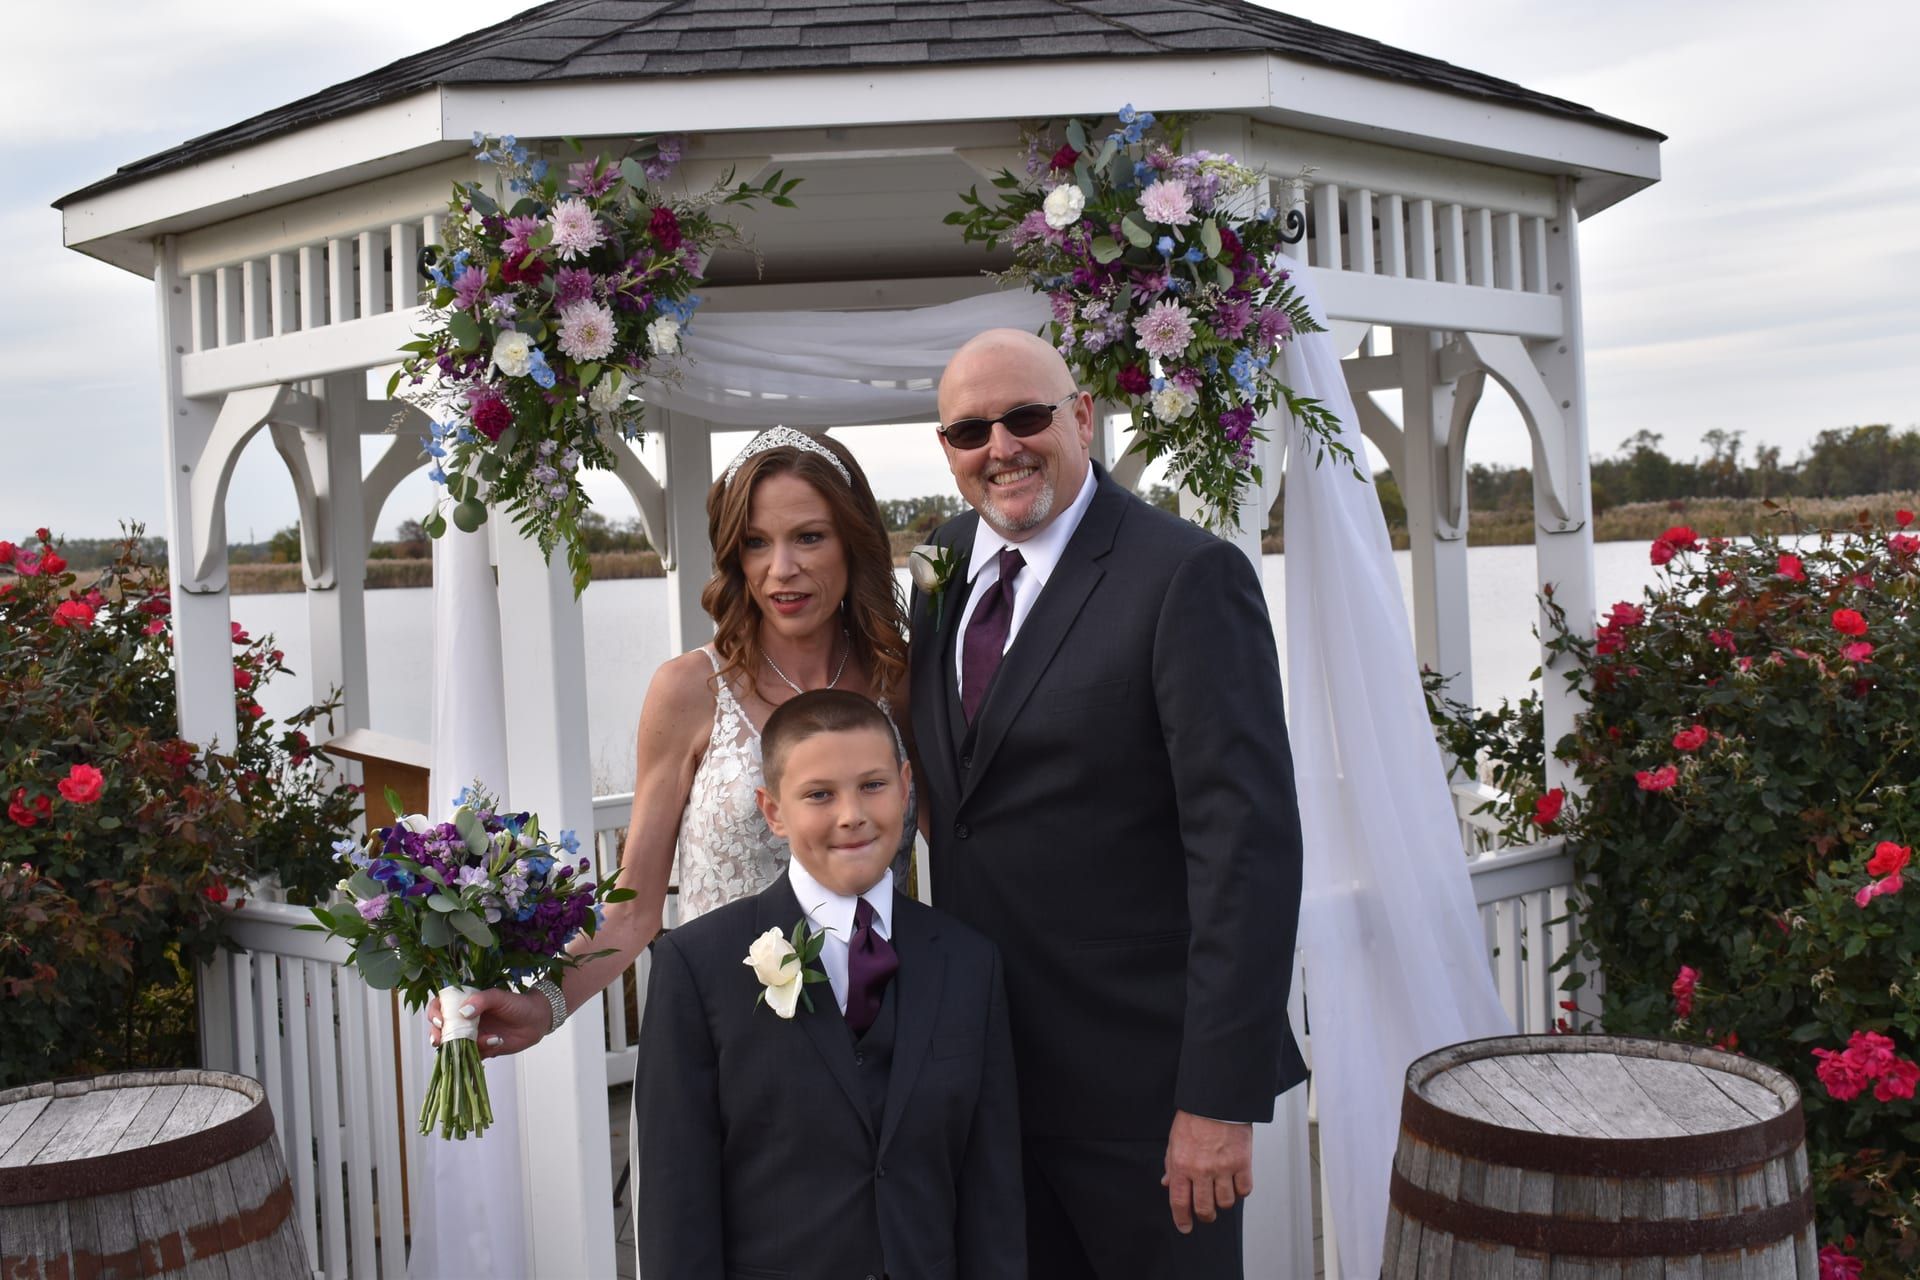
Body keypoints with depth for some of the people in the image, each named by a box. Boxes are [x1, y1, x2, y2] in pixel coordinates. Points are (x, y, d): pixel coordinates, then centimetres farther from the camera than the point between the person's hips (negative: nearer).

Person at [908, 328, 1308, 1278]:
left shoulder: (1188, 575, -14)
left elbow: (1246, 841, -18)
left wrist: (1221, 1093, -21)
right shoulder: (944, 566, 8)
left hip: (1141, 1080, -6)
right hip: (984, 1066, 6)